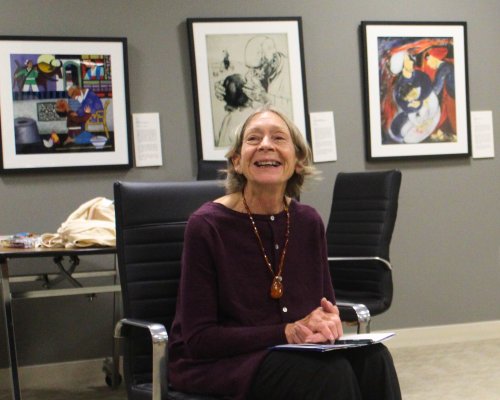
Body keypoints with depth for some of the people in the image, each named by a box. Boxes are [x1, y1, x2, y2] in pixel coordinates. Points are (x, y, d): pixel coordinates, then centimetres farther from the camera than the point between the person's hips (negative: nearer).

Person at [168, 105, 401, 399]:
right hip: (216, 363, -5)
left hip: (292, 353, 5)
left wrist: (329, 320, -12)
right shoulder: (207, 226, -13)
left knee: (372, 359, -25)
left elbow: (327, 303, 14)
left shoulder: (308, 221, 2)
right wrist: (287, 332, -21)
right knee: (329, 373, -31)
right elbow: (198, 338, -13)